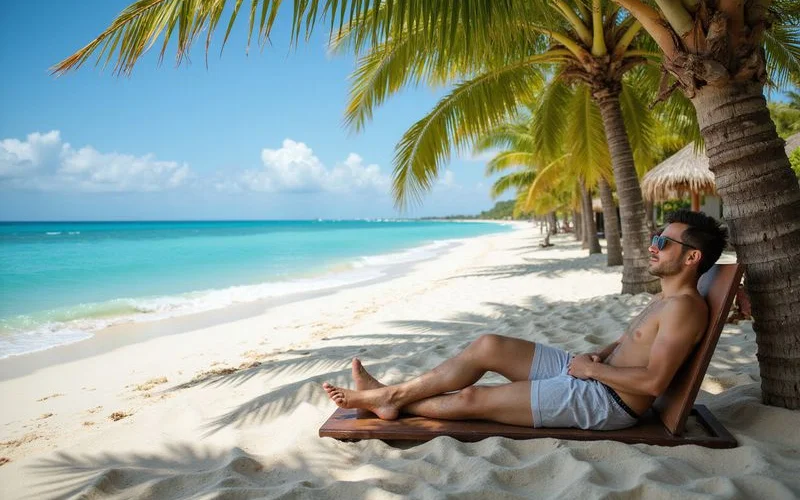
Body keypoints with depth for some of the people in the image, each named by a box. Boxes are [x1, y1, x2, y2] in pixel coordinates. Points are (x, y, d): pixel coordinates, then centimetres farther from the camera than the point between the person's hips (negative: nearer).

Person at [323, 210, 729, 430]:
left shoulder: (684, 307, -19)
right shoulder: (666, 298, 13)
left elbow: (653, 382, -27)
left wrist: (592, 368, -16)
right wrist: (599, 355, 5)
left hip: (607, 401, -10)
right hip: (592, 376, 10)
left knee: (472, 399, -9)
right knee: (489, 346, 0)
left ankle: (391, 401, 12)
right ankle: (391, 393, 6)